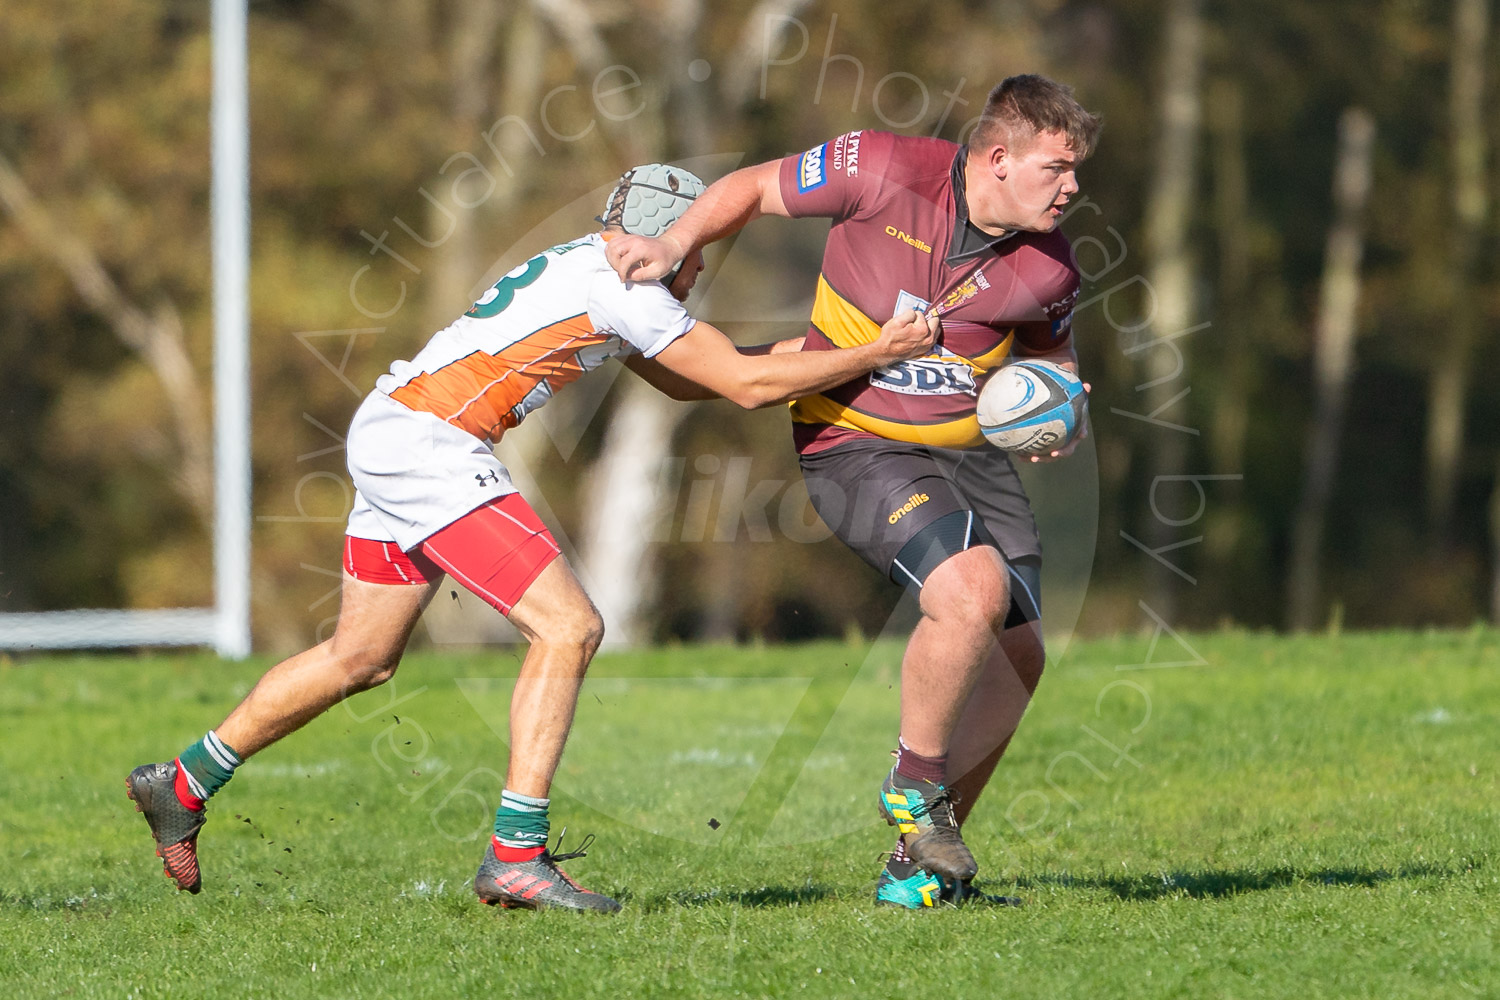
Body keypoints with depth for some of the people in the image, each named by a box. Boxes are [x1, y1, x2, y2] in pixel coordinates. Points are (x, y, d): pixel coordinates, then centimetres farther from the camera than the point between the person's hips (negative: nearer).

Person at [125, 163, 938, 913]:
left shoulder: (584, 269, 18)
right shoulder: (618, 283, -12)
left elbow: (684, 381, 28)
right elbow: (748, 386, -12)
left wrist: (814, 345, 23)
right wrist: (877, 354, -6)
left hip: (388, 435, 11)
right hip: (429, 446, -11)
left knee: (361, 660, 20)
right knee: (567, 628, -13)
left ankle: (183, 785, 31)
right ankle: (516, 854, -15)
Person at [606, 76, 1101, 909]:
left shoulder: (1046, 267, -5)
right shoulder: (883, 170, -18)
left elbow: (1051, 349, 16)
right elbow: (752, 190, -3)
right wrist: (676, 242, -18)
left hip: (969, 453, 6)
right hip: (855, 447, -6)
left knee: (1017, 659, 3)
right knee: (973, 590, -29)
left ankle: (919, 861, 19)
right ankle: (915, 787, -6)